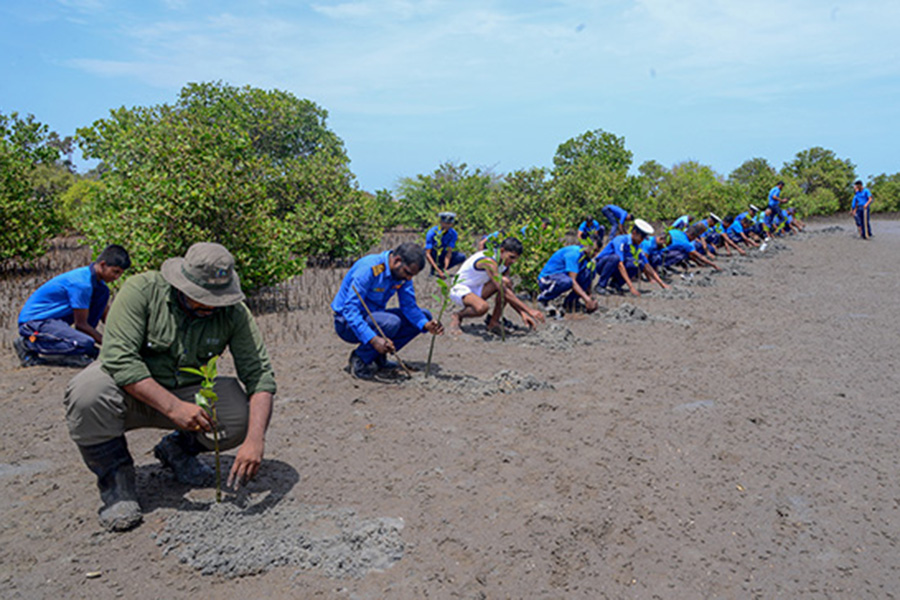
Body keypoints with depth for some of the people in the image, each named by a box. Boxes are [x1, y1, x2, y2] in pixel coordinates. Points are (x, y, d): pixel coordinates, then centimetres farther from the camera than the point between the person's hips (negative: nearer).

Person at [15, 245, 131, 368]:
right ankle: (28, 345, -10)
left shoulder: (96, 280, 4)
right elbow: (81, 324, -18)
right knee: (86, 343, -33)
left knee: (103, 292, 0)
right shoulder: (81, 283, -24)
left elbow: (104, 315, 14)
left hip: (55, 320, 10)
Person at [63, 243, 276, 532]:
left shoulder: (234, 312, -15)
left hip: (188, 392, 2)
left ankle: (179, 449, 7)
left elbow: (259, 374, -19)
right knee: (88, 392, -35)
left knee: (248, 412, -23)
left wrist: (255, 440, -33)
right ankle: (115, 476, -8)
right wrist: (173, 407, -39)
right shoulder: (141, 290, -22)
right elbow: (119, 358, -29)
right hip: (132, 390, -2)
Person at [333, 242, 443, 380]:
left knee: (424, 316, -2)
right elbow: (350, 309, -32)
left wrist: (426, 325, -26)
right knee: (391, 323, -36)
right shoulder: (368, 268, -28)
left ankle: (378, 356, 2)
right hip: (348, 323, -8)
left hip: (372, 317, 8)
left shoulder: (402, 272, -4)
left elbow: (409, 306, -5)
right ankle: (359, 360, -13)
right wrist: (374, 339, -43)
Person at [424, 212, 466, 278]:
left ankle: (441, 268, -5)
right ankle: (434, 269, -11)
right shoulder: (431, 232, -27)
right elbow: (428, 254, -31)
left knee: (462, 257, -22)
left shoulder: (453, 233, -17)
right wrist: (438, 270, -39)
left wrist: (445, 268, -36)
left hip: (443, 255, 3)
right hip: (434, 257, -3)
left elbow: (449, 252, -21)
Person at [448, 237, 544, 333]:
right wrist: (529, 310, -35)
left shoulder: (505, 264, -1)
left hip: (477, 290, 8)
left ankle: (494, 322, -8)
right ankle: (457, 316, -7)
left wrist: (523, 314, -10)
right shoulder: (489, 261, -29)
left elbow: (509, 293, 3)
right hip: (460, 290, -8)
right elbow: (504, 292, -35)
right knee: (482, 307, -39)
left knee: (506, 282, -16)